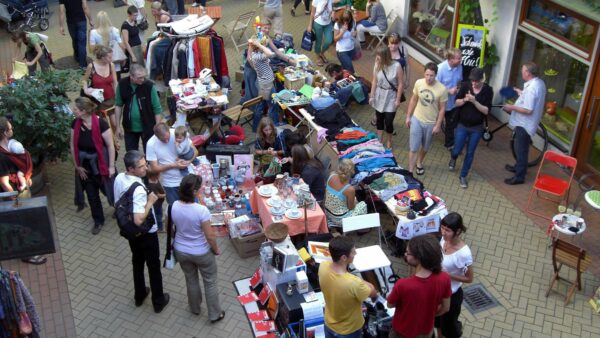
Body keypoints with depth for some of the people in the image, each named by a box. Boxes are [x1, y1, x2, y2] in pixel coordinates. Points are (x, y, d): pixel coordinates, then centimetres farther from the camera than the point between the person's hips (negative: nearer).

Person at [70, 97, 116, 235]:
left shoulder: (100, 123, -22)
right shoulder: (76, 124, -7)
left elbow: (110, 145, -16)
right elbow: (73, 146, 1)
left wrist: (111, 166, -14)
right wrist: (77, 166, 2)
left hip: (100, 163, -5)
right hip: (85, 165, 5)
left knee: (110, 190, 9)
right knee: (91, 194, 15)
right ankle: (98, 221, 34)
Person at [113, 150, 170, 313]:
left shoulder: (119, 178, -10)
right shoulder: (138, 190, -36)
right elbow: (139, 220, -38)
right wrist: (150, 202, -27)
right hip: (146, 233, -7)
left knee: (137, 262, 26)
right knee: (153, 265, 13)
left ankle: (139, 295, 44)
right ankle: (158, 301, 30)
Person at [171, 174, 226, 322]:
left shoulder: (174, 206, -16)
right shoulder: (201, 210, -32)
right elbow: (210, 235, -24)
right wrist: (216, 249, -6)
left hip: (181, 251, 5)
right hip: (201, 253, -5)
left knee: (191, 279, 28)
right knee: (210, 282, 18)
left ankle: (195, 308, 50)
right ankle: (215, 314, 33)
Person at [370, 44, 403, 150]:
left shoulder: (396, 66, -19)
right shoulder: (377, 65, -8)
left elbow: (401, 84, -12)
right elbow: (374, 81, 1)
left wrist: (398, 99, -11)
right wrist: (372, 96, 4)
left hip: (391, 98, -3)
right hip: (379, 96, 3)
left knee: (388, 122, 2)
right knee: (379, 119, 15)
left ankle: (388, 141, 28)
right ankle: (380, 140, 34)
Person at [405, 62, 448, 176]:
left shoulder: (442, 89, -21)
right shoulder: (418, 83, -13)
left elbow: (442, 109, -11)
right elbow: (413, 100, 1)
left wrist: (438, 125, -9)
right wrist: (408, 116, 4)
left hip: (431, 123, -1)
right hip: (416, 120, 1)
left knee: (425, 147, 21)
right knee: (413, 148, 1)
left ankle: (419, 163, 49)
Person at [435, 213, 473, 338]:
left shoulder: (464, 253, -32)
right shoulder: (444, 240, -13)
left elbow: (469, 279, -19)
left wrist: (447, 275, -26)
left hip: (451, 295, -6)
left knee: (449, 324, 18)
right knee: (437, 319, 29)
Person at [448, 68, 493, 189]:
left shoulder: (488, 90, -11)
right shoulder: (465, 86, -9)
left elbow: (486, 110, -14)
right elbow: (456, 103, -5)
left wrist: (474, 101, -27)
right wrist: (465, 99, -26)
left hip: (477, 128, 0)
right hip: (462, 125, 0)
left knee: (470, 153, 8)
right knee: (457, 150, 5)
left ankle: (463, 176, 25)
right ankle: (453, 159, 43)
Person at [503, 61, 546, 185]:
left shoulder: (531, 87, -28)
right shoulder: (539, 82, 4)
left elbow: (528, 110, -30)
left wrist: (512, 107, -20)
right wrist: (521, 93, 20)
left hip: (524, 124, -10)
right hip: (525, 122, 10)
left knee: (521, 150, 1)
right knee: (520, 148, 26)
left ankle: (519, 177, 11)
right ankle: (519, 167, 43)